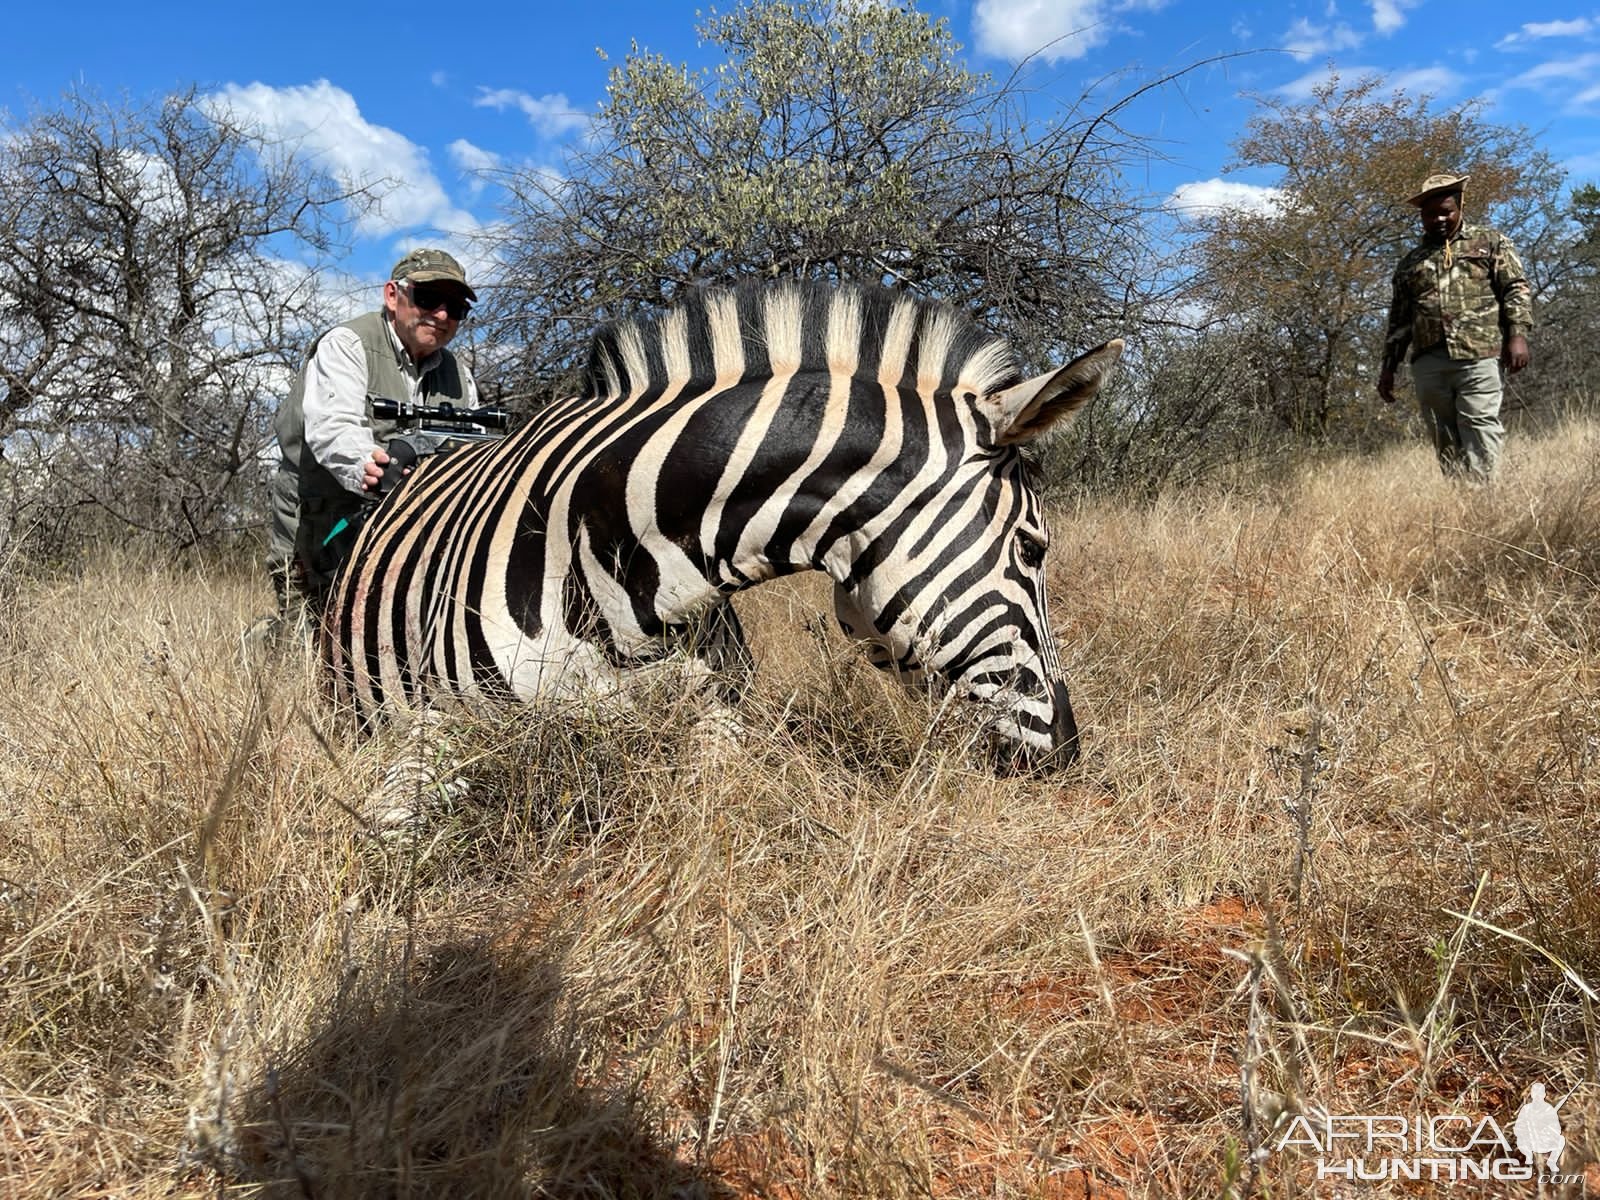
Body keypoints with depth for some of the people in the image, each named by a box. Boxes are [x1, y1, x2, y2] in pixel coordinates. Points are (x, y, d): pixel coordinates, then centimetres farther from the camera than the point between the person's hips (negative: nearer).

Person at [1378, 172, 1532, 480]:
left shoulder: (1490, 242, 14)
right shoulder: (1410, 262, 21)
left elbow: (1516, 289, 6)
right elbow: (1399, 319, 22)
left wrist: (1518, 334, -8)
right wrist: (1388, 366, 16)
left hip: (1477, 354, -3)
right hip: (1428, 361, 3)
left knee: (1480, 428, -11)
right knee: (1444, 438, 2)